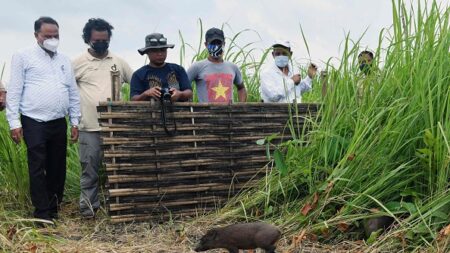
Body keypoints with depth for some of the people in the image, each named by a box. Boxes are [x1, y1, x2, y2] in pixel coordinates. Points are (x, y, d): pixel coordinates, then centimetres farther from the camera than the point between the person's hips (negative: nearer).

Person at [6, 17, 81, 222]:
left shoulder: (65, 61, 14)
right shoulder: (23, 57, 1)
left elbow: (73, 93, 16)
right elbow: (14, 91, -3)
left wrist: (75, 122, 11)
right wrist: (14, 123, -9)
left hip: (59, 123, 5)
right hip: (34, 123, -5)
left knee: (57, 167, 8)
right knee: (38, 168, -3)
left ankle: (54, 209, 20)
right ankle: (43, 213, 4)